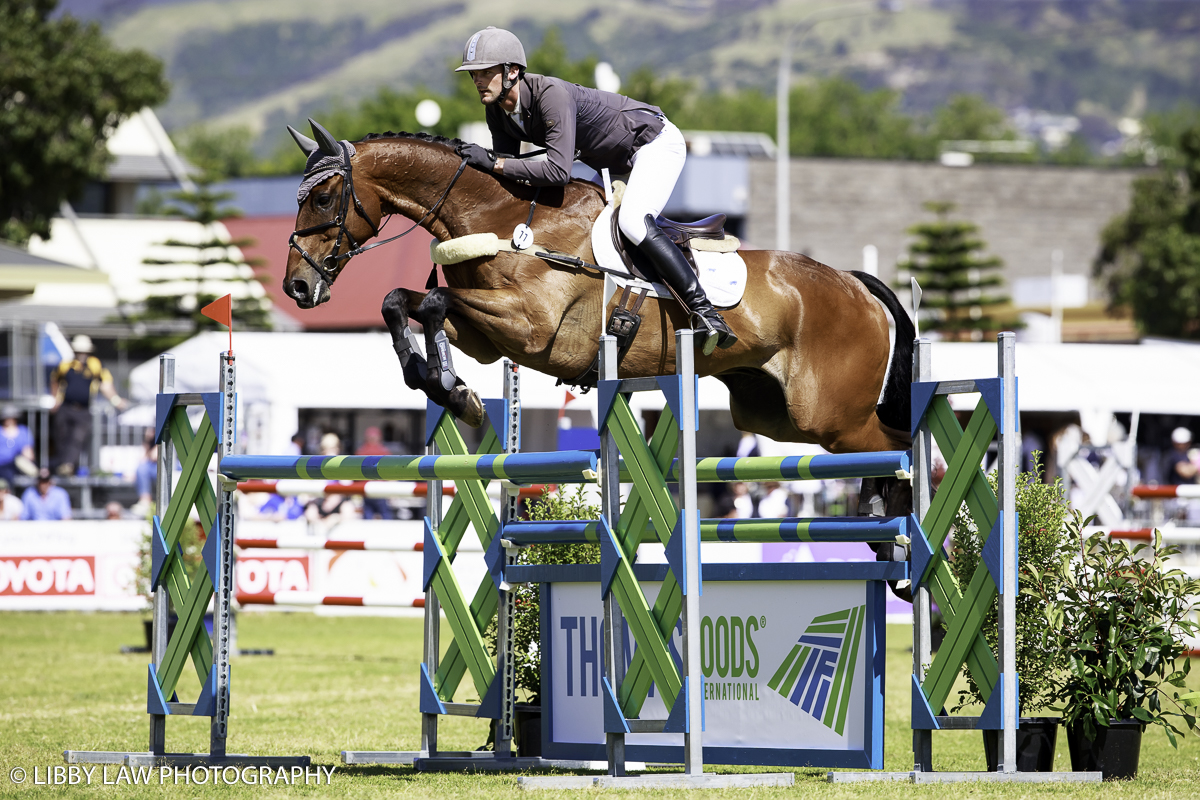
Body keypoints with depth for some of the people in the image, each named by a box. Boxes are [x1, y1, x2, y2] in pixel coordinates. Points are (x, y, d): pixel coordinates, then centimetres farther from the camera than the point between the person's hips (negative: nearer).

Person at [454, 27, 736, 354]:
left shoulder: (551, 94, -35)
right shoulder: (498, 111, -8)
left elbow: (559, 171, -42)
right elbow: (506, 170, -2)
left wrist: (494, 163, -41)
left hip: (657, 142, -10)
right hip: (613, 163, 10)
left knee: (632, 221, -30)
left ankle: (704, 312, -29)